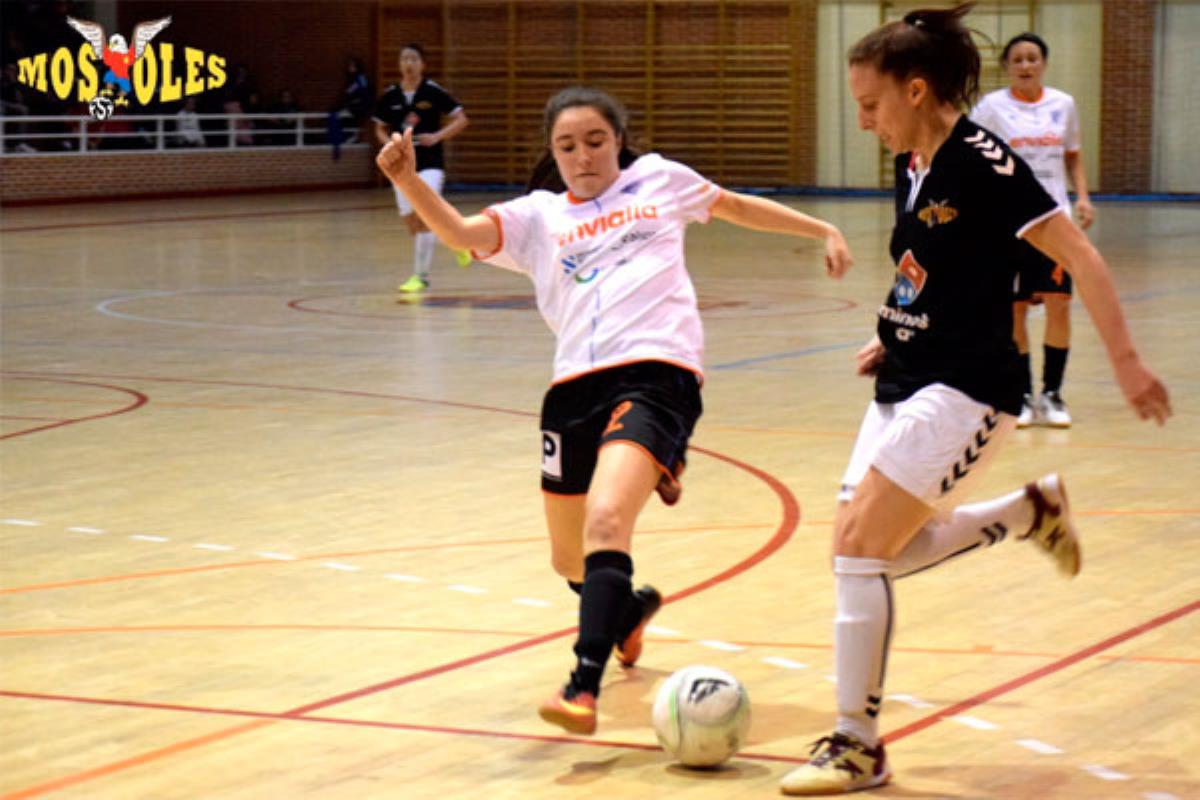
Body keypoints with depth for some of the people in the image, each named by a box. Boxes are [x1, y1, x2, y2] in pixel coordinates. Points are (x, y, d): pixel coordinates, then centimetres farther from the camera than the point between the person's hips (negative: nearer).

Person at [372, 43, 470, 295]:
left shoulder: (433, 92, -6)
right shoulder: (390, 96, 4)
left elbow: (461, 120, -4)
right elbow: (380, 129, 16)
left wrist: (437, 136, -16)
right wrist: (388, 143, -5)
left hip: (430, 163, -4)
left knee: (424, 218, -15)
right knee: (411, 222, 4)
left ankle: (420, 276, -10)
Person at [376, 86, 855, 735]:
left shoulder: (658, 180, 17)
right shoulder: (538, 216, 16)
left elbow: (736, 206, 33)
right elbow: (460, 232, 0)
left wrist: (823, 231, 31)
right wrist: (408, 180, -17)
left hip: (656, 371, -4)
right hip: (576, 384, 4)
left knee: (606, 521, -27)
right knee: (570, 559, 15)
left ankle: (584, 687, -31)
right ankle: (630, 608, 50)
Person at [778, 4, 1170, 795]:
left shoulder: (981, 161, -16)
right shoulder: (911, 168, 9)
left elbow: (1080, 255, -16)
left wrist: (1126, 360, -18)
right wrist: (892, 341, 11)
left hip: (963, 392, -9)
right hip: (907, 384, 9)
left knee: (858, 545, -13)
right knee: (882, 553, 11)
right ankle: (1031, 509, 30)